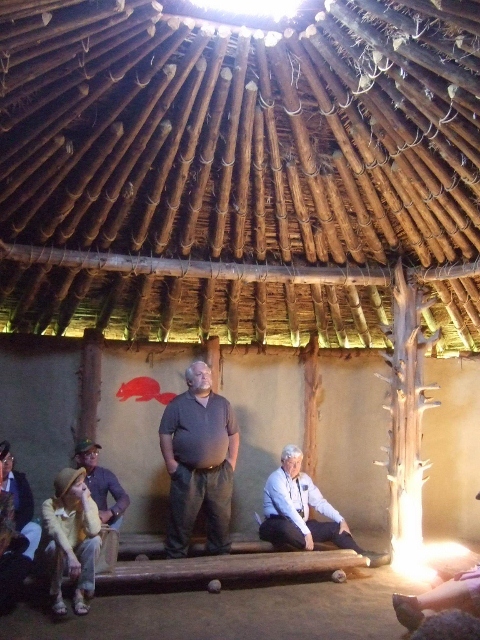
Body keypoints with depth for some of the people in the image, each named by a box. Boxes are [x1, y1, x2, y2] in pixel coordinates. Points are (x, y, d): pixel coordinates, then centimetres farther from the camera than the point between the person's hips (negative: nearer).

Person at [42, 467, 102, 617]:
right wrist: (70, 555, -53)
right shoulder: (50, 505, -21)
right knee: (55, 545, -36)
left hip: (80, 552, 2)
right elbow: (56, 532, -38)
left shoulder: (88, 502, -16)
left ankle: (80, 593, -19)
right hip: (59, 553, -1)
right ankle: (57, 596, -16)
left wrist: (85, 502, -32)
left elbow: (94, 531, -33)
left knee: (95, 540, -30)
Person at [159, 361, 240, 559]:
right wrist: (170, 463, -8)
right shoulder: (178, 404, -1)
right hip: (187, 473, -3)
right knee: (181, 520, 3)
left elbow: (233, 433, 13)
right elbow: (165, 433, -3)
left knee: (221, 518, 11)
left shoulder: (222, 403, 10)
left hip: (219, 473, 4)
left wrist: (232, 461, 6)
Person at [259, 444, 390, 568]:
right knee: (287, 527, -42)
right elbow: (288, 508, -24)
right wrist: (306, 532, -30)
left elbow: (320, 502, 10)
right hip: (278, 525, -7)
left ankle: (363, 556, -16)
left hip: (302, 524, 8)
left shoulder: (304, 478, 10)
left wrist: (341, 520, -3)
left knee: (335, 527, -7)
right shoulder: (276, 479, -13)